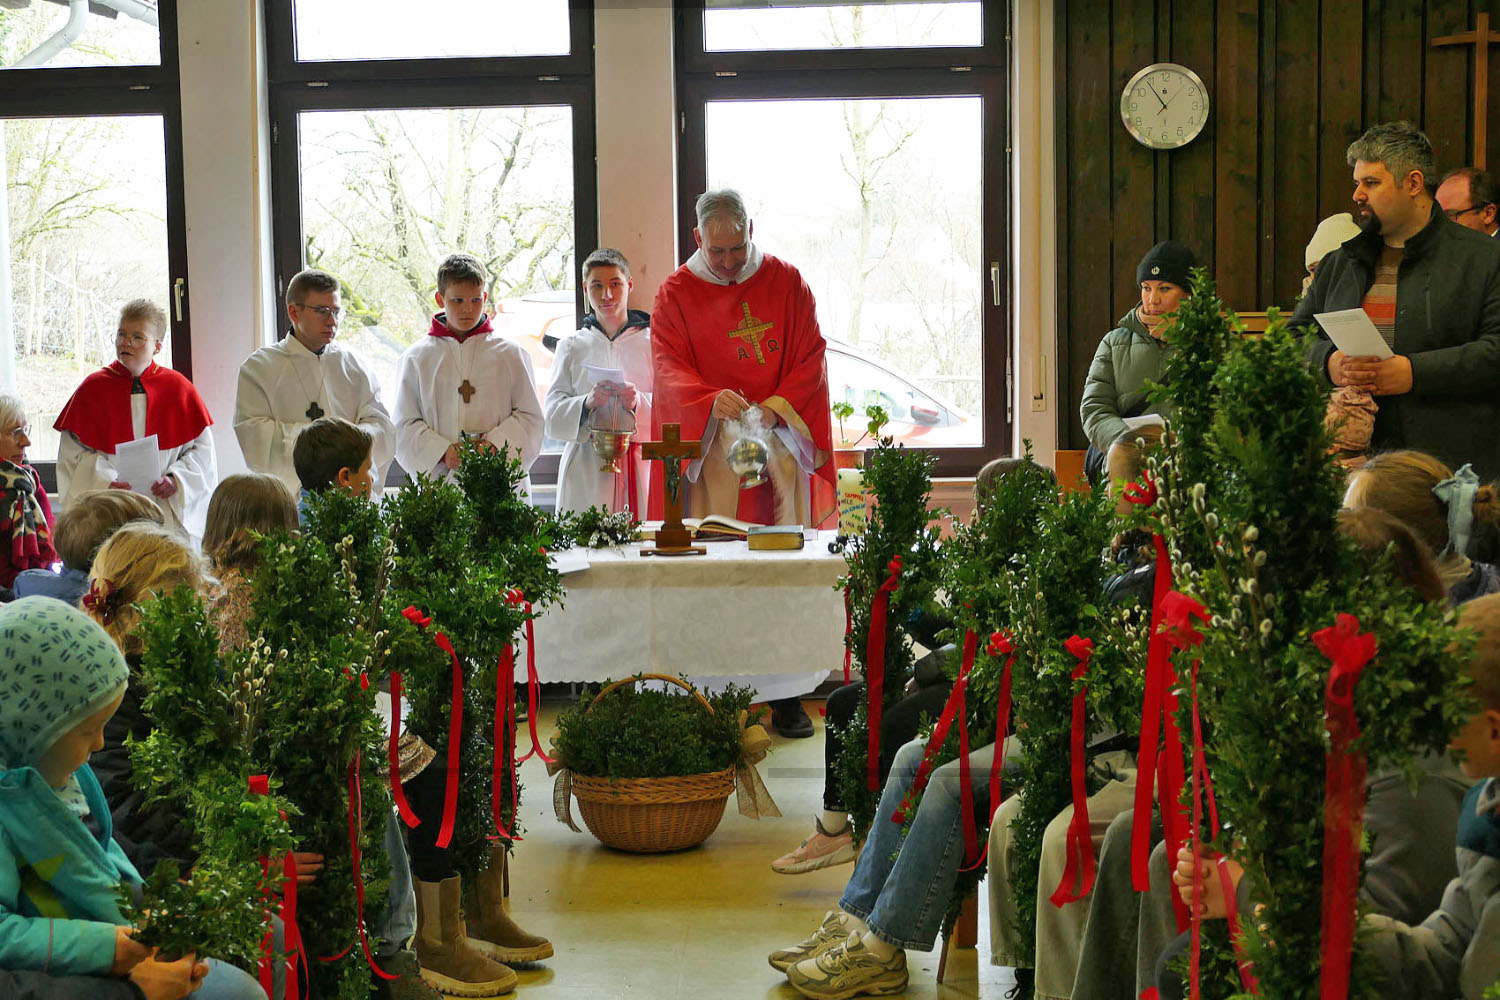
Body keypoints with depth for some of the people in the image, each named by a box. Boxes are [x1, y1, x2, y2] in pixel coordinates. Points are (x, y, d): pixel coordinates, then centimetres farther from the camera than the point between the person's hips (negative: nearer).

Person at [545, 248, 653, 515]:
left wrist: (639, 403, -16)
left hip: (642, 468, -1)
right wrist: (587, 402, -14)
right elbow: (553, 417, 5)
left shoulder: (652, 341, 10)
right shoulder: (572, 347, 14)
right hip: (587, 470, 1)